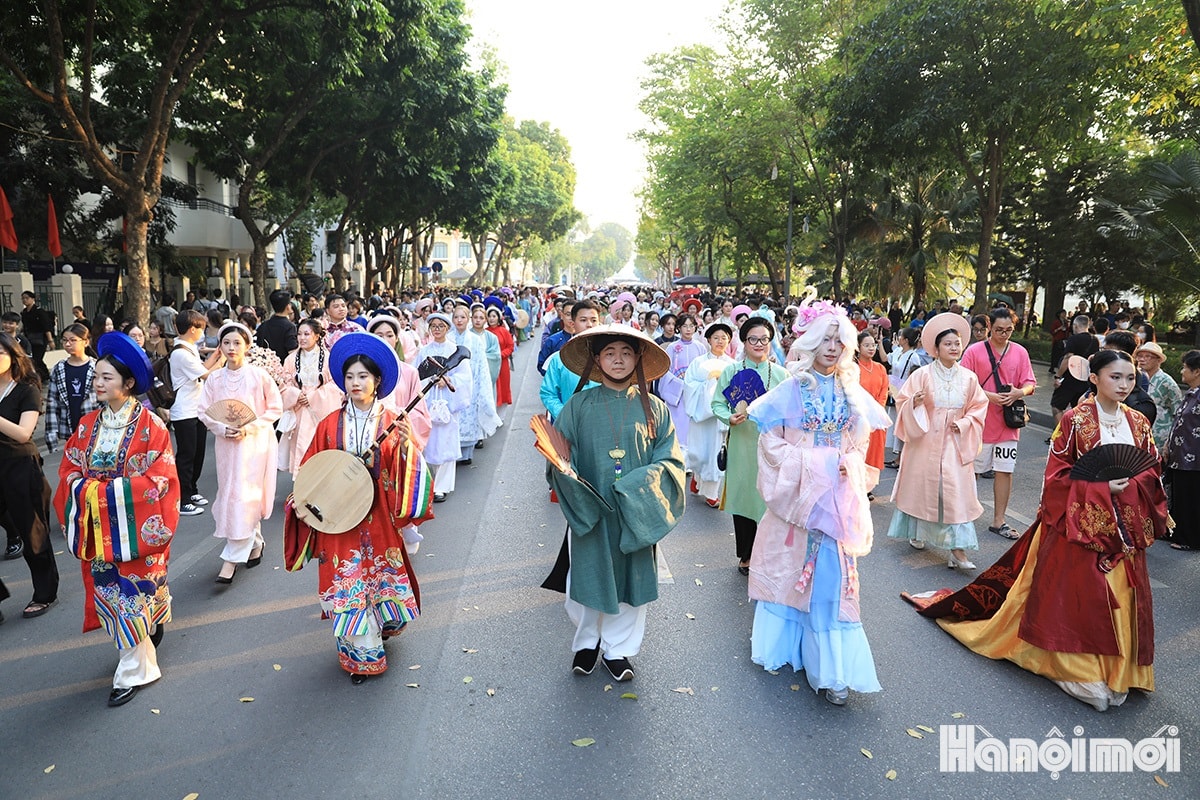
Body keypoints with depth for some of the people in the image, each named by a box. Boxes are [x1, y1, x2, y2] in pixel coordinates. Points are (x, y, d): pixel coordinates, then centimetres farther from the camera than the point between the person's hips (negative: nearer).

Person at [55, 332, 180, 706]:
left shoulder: (150, 426, -12)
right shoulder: (88, 425, 5)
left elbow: (159, 480, -16)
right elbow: (70, 470, 7)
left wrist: (109, 490, -19)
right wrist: (87, 491, -13)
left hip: (135, 526, -5)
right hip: (98, 528, 5)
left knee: (134, 592, 2)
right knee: (108, 590, 11)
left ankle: (134, 672, 14)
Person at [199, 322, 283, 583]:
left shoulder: (259, 375, -7)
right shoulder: (214, 379, 2)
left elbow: (275, 408, -3)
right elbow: (204, 412, 6)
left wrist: (250, 428, -14)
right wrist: (223, 429, -12)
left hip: (254, 443, -4)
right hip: (226, 444, 4)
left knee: (243, 497, -7)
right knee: (229, 494, 12)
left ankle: (231, 559, -2)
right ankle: (255, 544, 30)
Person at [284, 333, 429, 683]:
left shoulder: (392, 422, -3)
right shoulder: (331, 425, 0)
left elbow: (406, 471, -9)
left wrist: (406, 444, -28)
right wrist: (300, 503, -9)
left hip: (378, 520, -1)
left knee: (378, 582, 11)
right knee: (346, 586, 5)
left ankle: (370, 638, 42)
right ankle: (364, 656, 23)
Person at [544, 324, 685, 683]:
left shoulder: (653, 408, 0)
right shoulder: (579, 405, -1)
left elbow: (669, 459, -2)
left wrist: (639, 487, -18)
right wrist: (561, 465, -24)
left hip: (634, 515, 1)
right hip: (589, 513, 0)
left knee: (630, 579, 11)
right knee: (587, 577, 11)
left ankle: (618, 649, 31)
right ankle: (586, 642, 35)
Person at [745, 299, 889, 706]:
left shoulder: (851, 392, 6)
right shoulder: (792, 389, -5)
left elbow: (859, 444, 13)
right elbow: (771, 444, -6)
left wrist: (849, 466, -8)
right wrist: (813, 463, -15)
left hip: (836, 495, 3)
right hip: (797, 492, -2)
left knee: (831, 573, 0)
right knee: (789, 565, 7)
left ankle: (829, 668, 5)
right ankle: (780, 640, 28)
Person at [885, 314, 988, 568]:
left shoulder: (969, 378, 1)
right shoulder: (922, 375, -7)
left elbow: (978, 408, 10)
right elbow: (902, 403, -3)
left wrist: (963, 423, -8)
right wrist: (914, 403, -25)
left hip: (956, 444, 1)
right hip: (925, 441, -1)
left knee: (957, 492, -5)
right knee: (922, 487, 11)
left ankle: (957, 549, -3)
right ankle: (917, 532, 34)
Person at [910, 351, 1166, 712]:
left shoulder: (1138, 423, 5)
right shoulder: (1075, 420, -10)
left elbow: (1153, 469, 11)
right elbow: (1057, 475, -10)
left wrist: (1132, 485, -10)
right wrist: (1101, 487, -18)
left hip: (1125, 526, 5)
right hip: (1081, 522, -5)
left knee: (1122, 598, 7)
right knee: (1077, 595, -1)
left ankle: (1114, 671, 22)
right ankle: (1080, 671, 14)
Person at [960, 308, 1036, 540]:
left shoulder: (1020, 352, 6)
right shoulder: (974, 351, -5)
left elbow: (1030, 383, 8)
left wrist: (1019, 392, -14)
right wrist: (988, 395, -20)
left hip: (1008, 423, 3)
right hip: (979, 421, -3)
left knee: (1005, 470, 5)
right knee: (972, 470, 5)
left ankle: (998, 521, 14)